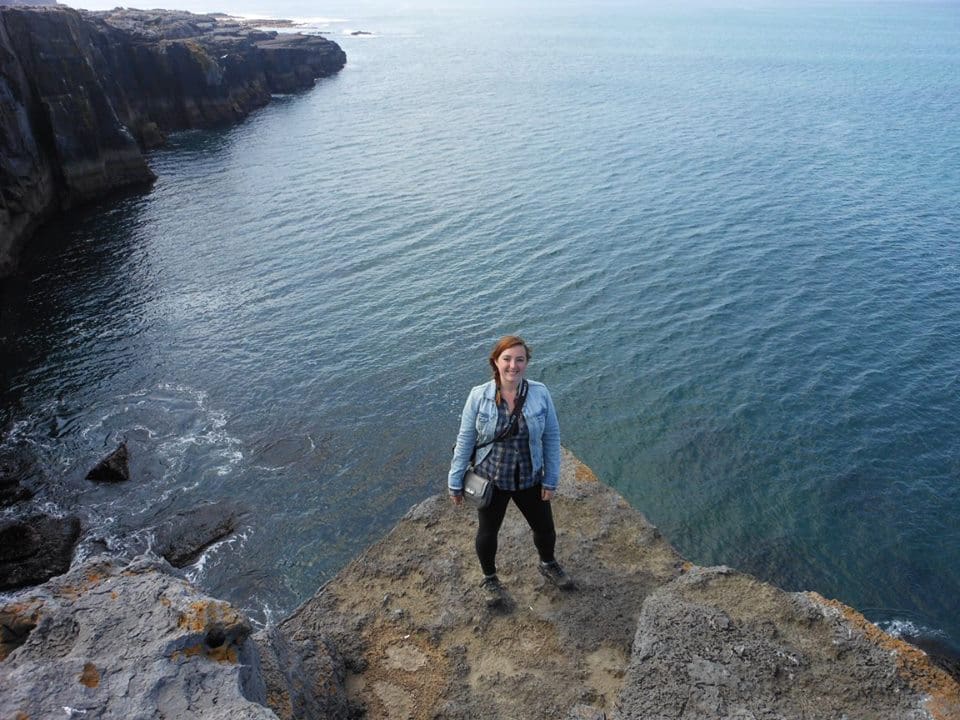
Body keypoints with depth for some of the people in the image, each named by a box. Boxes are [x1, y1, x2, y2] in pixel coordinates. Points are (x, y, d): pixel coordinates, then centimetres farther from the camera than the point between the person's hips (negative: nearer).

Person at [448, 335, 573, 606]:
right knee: (488, 532, 19)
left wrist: (551, 480, -4)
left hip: (530, 479, 2)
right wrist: (455, 482, -4)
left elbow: (552, 438, -6)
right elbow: (465, 441, -9)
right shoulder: (479, 396, -17)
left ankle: (548, 565, 54)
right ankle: (489, 578, 49)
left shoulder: (540, 393, -14)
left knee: (545, 528, 20)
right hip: (491, 479, -1)